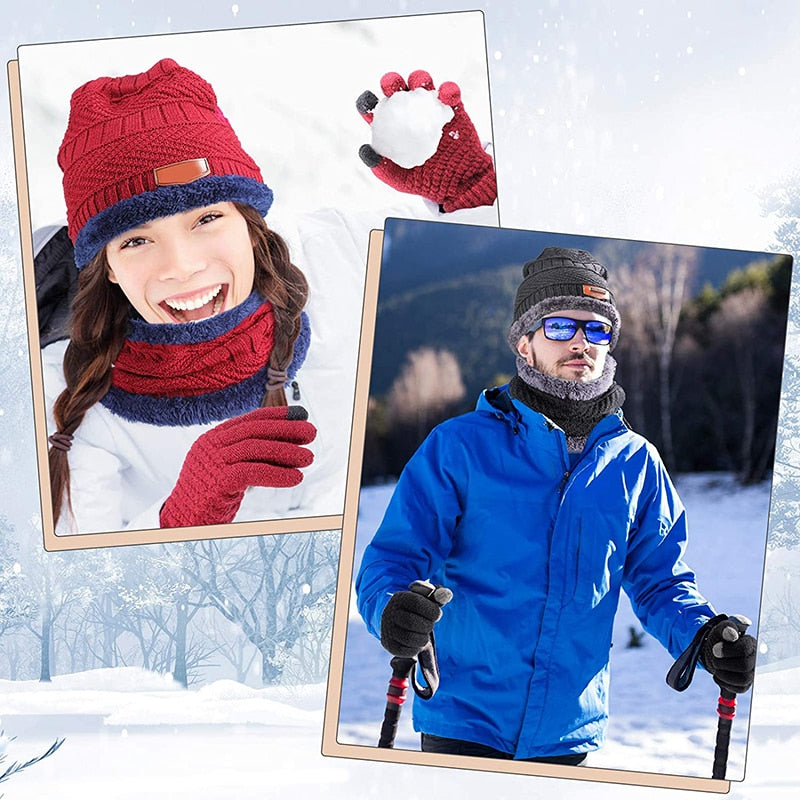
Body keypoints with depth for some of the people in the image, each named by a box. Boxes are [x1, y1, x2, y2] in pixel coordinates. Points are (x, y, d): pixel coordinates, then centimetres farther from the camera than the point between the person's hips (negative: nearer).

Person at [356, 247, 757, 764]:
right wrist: (393, 611, -29)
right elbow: (394, 556, -7)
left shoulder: (636, 462, 6)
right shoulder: (460, 445, -4)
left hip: (571, 731, 3)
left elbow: (660, 578, 10)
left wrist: (704, 636, -11)